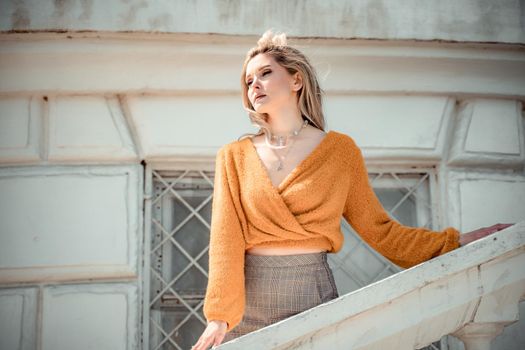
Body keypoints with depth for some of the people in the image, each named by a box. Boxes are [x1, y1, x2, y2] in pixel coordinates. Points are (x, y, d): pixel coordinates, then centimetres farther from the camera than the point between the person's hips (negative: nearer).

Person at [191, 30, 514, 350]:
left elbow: (378, 229, 5)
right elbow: (225, 237, -6)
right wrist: (219, 315, -16)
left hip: (313, 295, -1)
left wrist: (460, 241, -2)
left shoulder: (340, 150, 2)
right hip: (246, 302, 1)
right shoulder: (234, 156, 3)